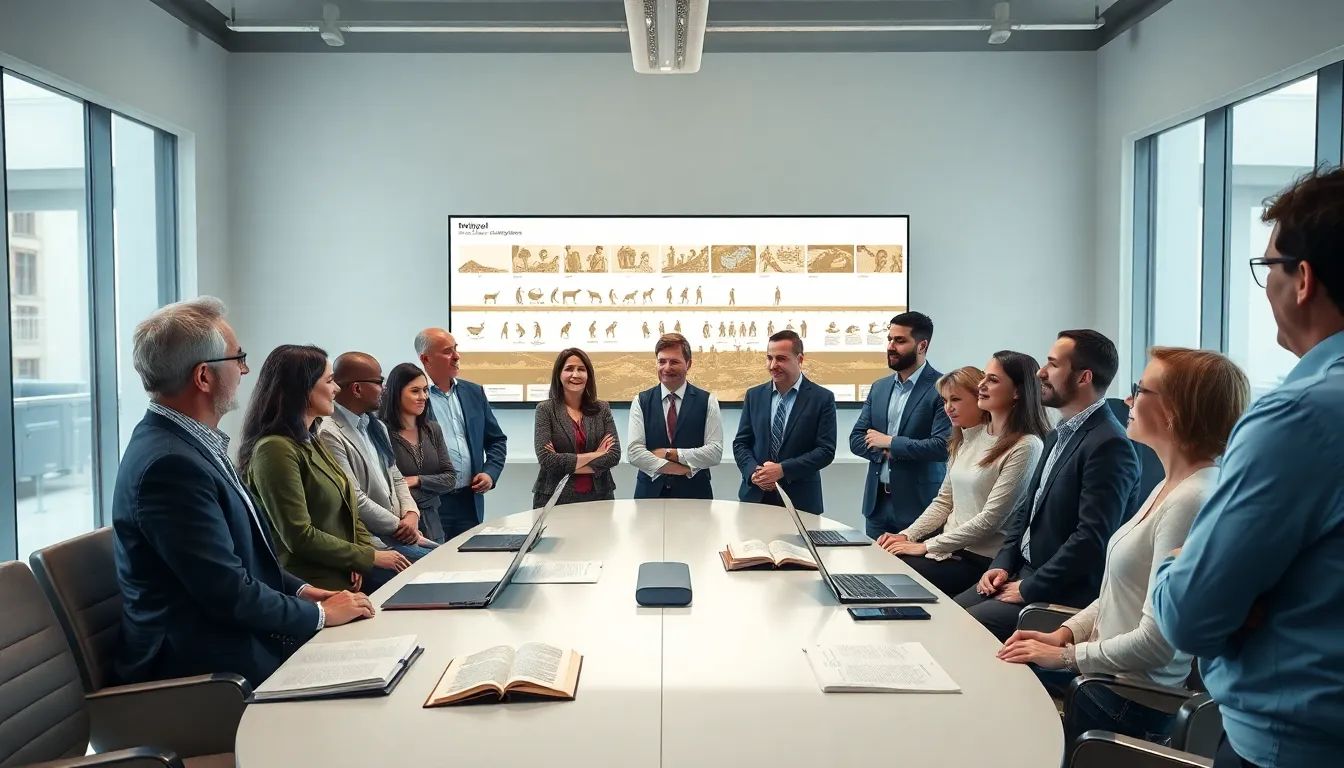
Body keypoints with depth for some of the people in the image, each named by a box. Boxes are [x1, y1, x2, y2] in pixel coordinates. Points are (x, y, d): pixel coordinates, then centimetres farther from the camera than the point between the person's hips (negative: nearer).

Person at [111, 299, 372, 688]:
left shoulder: (183, 441, 7)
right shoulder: (169, 463, -22)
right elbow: (229, 592, -22)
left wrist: (300, 589, 5)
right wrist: (320, 613, -10)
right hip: (197, 664, -9)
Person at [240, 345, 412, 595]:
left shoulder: (310, 442, 14)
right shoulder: (275, 450, -15)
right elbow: (300, 537, -19)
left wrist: (368, 551, -5)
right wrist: (370, 557, -12)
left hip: (346, 571, 9)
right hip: (313, 585, -9)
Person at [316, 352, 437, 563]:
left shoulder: (375, 426, 15)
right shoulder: (330, 435, -14)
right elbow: (355, 500, -18)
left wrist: (411, 514, -1)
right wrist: (401, 525, -10)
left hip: (398, 530, 8)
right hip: (370, 539, -8)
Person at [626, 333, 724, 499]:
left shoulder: (707, 401, -2)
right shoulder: (641, 401, 0)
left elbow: (715, 452, -9)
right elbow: (633, 452, -10)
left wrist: (669, 453, -14)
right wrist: (686, 468, -16)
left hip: (694, 494, -1)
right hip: (650, 493, 1)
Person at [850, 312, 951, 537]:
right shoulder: (879, 387, 11)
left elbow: (943, 446, -19)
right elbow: (856, 439, 9)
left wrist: (890, 442, -12)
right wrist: (885, 453, -11)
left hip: (918, 504, -6)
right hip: (877, 501, 6)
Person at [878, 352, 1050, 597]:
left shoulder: (1025, 447, -16)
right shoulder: (970, 436, 8)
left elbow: (990, 519, -19)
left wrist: (926, 546, -16)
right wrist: (907, 535, -1)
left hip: (981, 559, -7)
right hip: (951, 545, 7)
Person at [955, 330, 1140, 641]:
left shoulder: (1109, 445, -20)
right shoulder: (1059, 435, 13)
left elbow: (1092, 538, -25)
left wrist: (1028, 589, -18)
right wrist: (1003, 564, 4)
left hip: (1065, 595, -9)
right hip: (1022, 573, 9)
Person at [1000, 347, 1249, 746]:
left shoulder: (1192, 501, -26)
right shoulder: (1171, 486, 7)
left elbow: (1155, 643, -26)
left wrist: (1066, 656, -15)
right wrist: (1064, 634, 3)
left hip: (1128, 700, -8)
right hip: (1107, 672, 8)